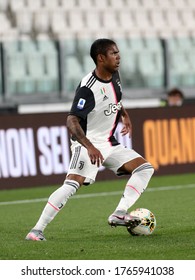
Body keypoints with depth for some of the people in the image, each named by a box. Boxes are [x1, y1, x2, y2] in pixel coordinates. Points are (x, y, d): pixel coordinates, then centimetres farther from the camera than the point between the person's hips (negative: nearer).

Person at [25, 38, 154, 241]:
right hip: (87, 144, -8)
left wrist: (125, 116, 9)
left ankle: (119, 214, -7)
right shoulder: (88, 87, -23)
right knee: (72, 184, -25)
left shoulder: (114, 76, 2)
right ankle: (37, 230, -19)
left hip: (109, 144, 8)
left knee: (145, 168, -1)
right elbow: (72, 121, -29)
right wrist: (90, 147, -39)